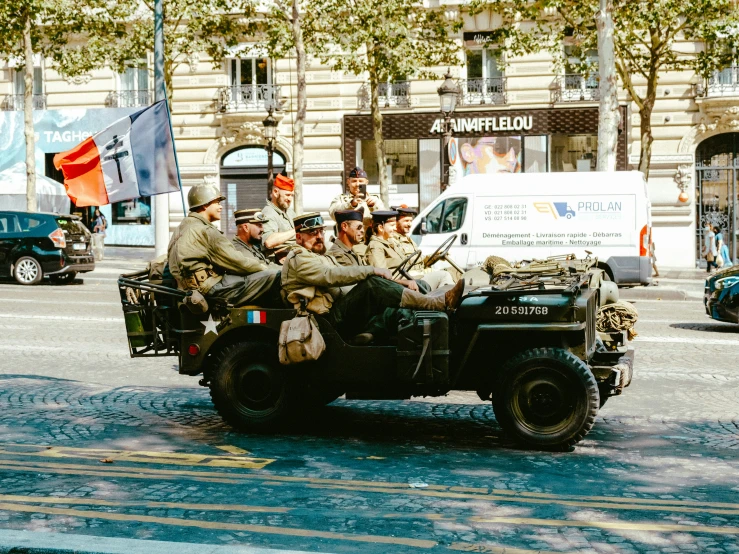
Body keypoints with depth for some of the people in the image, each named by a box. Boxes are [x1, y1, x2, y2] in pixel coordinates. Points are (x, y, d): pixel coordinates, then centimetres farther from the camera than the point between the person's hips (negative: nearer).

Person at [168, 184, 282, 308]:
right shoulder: (205, 231, -13)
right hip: (212, 290, -10)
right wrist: (261, 267, 5)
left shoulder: (183, 227, 19)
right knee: (274, 279, -10)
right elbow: (236, 261, -13)